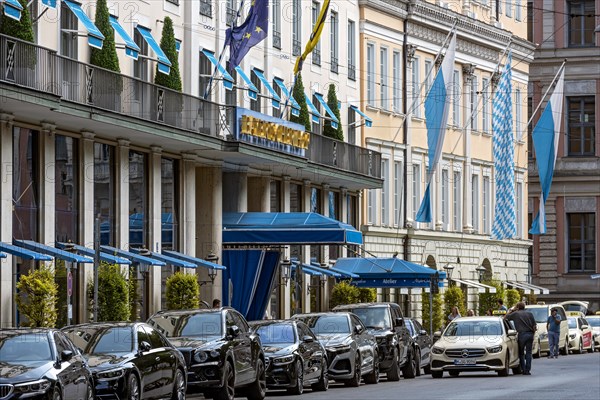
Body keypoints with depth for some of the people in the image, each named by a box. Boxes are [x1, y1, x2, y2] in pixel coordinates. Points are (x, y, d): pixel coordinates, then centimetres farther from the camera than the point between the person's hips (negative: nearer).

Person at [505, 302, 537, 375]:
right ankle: (528, 370, 0)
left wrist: (511, 310, 27)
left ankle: (523, 369, 2)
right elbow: (535, 326, 8)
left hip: (522, 334, -3)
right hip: (530, 334, 3)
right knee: (528, 353, 6)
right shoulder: (529, 313, 12)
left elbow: (505, 318, 15)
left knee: (521, 353, 10)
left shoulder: (515, 314, 3)